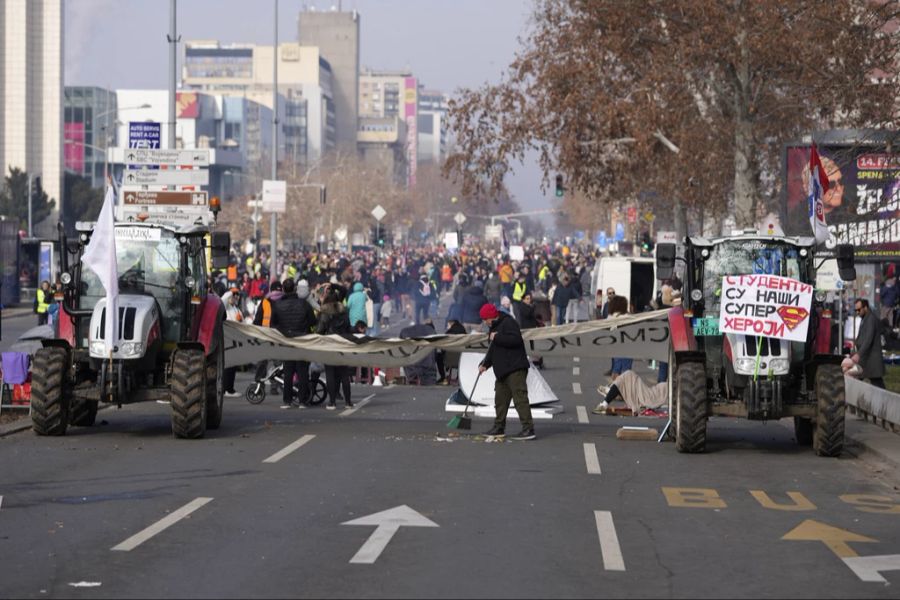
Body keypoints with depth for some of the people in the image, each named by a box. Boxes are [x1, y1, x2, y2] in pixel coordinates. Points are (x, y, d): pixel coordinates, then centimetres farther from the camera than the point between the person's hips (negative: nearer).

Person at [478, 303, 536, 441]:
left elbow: (515, 340, -26)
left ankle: (528, 428, -16)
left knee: (520, 397, -13)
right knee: (500, 398, 14)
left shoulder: (508, 323, -11)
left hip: (515, 369, -10)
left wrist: (497, 338, -19)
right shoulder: (495, 327, 21)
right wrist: (485, 364, 16)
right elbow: (492, 350, 28)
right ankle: (499, 428, 24)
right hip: (502, 370, 10)